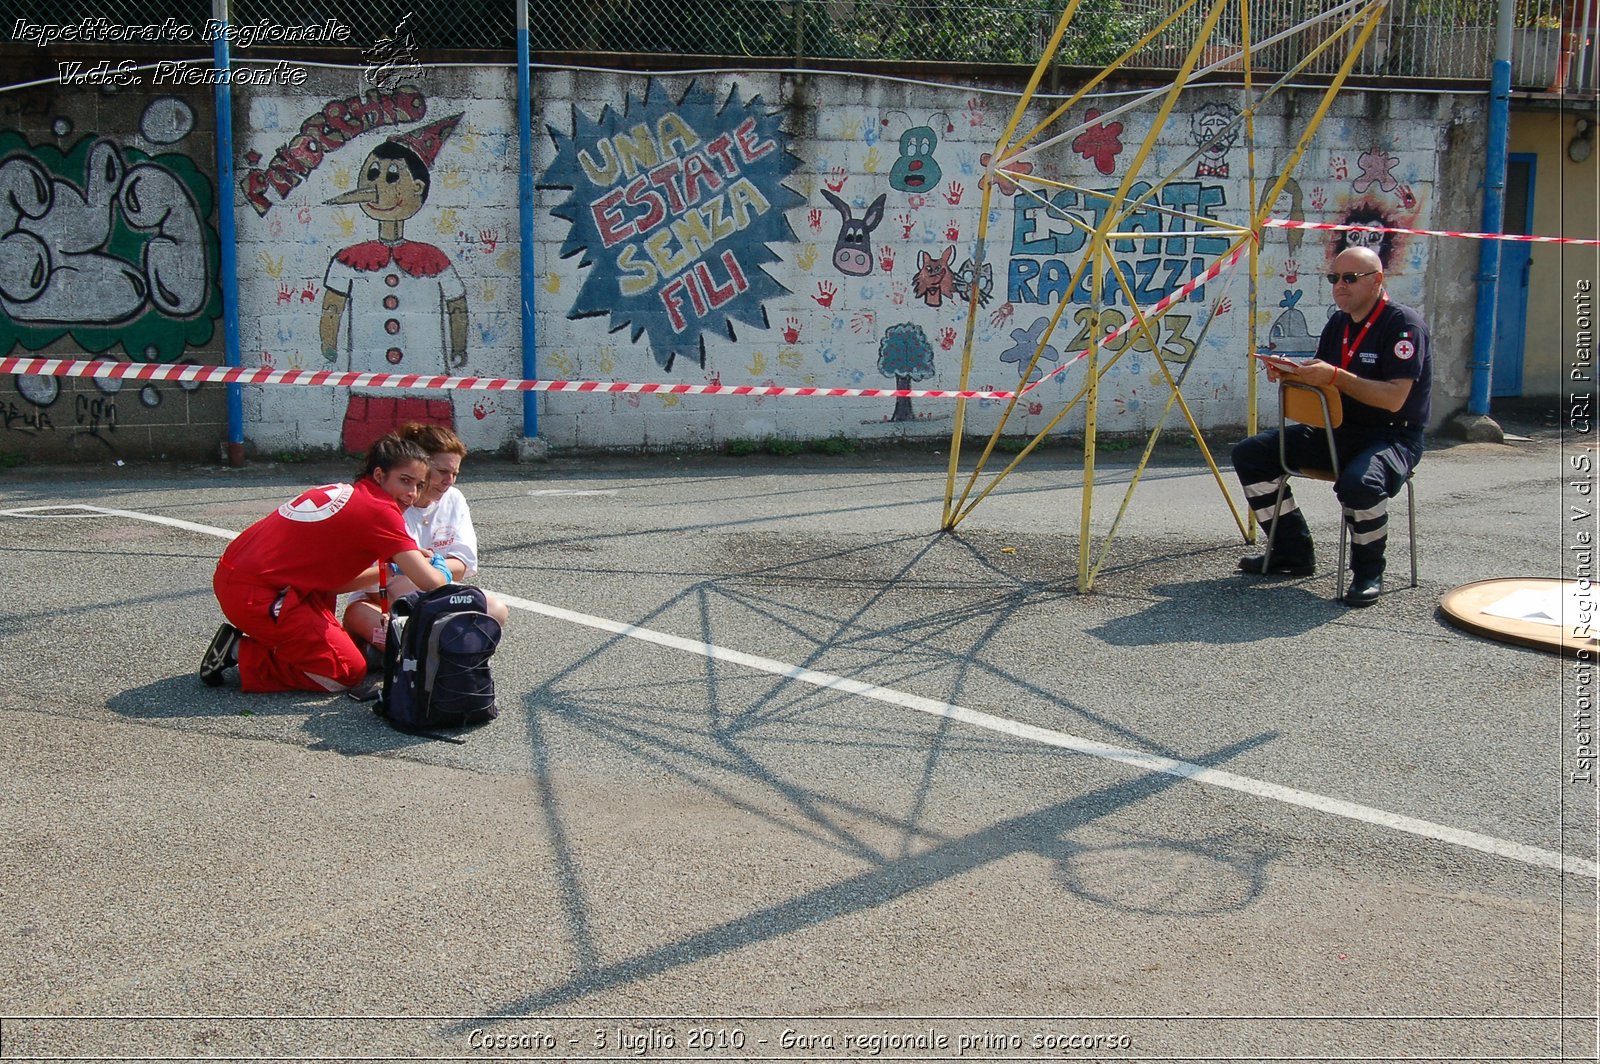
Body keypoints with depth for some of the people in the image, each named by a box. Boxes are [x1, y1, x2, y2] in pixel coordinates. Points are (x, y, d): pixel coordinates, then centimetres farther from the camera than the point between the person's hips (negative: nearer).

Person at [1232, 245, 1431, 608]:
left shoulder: (1403, 324, -13)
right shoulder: (1338, 324, 11)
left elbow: (1394, 398, -24)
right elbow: (1319, 383, 17)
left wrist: (1335, 376, -30)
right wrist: (1290, 375, -5)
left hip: (1393, 436, -8)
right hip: (1337, 430, 8)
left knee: (1359, 482, -41)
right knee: (1250, 454, -1)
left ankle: (1368, 573, -13)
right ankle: (1293, 552, 8)